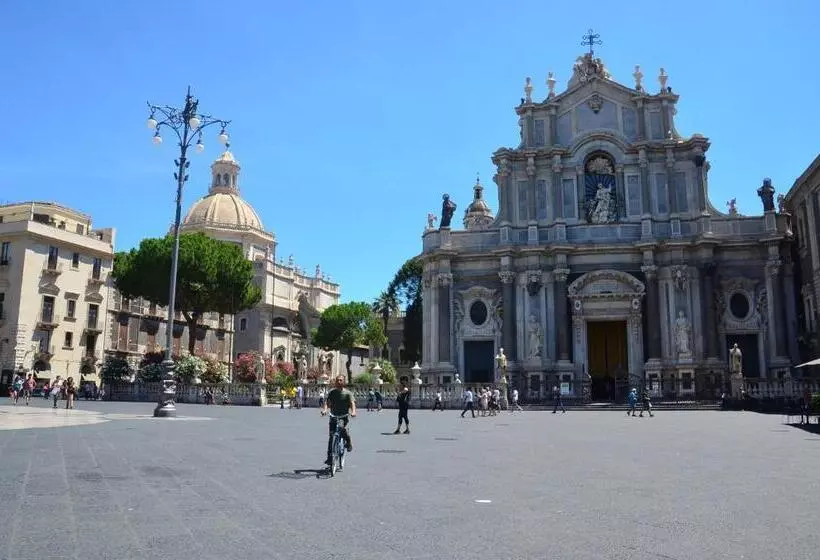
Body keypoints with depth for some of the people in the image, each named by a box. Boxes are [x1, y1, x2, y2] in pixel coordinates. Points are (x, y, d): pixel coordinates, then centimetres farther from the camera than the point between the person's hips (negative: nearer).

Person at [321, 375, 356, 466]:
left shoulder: (347, 393, -1)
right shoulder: (332, 392, 6)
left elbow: (352, 403, -13)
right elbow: (327, 401, -5)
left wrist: (353, 412, -33)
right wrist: (325, 410, -26)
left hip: (344, 416, -3)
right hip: (333, 416, 3)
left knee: (342, 427, -32)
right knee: (331, 436, 0)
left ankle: (348, 442, -7)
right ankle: (330, 458, 8)